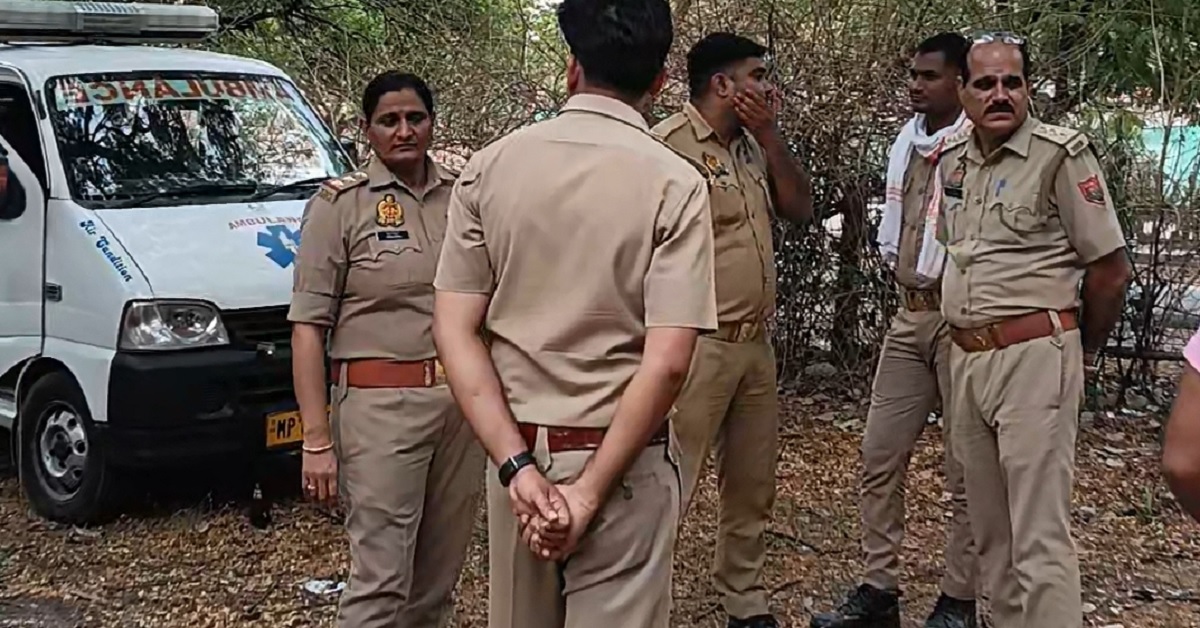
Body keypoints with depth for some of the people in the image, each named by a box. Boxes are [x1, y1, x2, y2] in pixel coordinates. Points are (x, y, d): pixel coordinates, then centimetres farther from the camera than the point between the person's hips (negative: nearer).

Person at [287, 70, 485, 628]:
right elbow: (308, 327, -6)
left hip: (464, 399, 5)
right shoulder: (341, 204, -3)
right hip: (381, 403, -4)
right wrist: (316, 440, -13)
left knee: (438, 579, 10)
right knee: (381, 581, -6)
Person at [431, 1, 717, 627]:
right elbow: (667, 361, -17)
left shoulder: (490, 166, -1)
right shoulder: (674, 183, -9)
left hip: (515, 449, 3)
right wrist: (590, 490, -12)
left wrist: (516, 464, -9)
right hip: (621, 460, -3)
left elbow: (454, 328, -5)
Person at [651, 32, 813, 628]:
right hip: (698, 345, -8)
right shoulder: (669, 142, -13)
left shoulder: (752, 144, 13)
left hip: (757, 344, 8)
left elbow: (800, 210, 11)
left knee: (752, 486, 16)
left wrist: (769, 133, 2)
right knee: (669, 486, -6)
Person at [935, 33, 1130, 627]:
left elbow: (1110, 268, -6)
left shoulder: (1062, 154, -9)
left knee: (1039, 534, -7)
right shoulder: (951, 160, 11)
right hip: (965, 357, 7)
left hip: (1034, 357, -7)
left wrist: (1082, 350, 5)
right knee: (989, 526, 15)